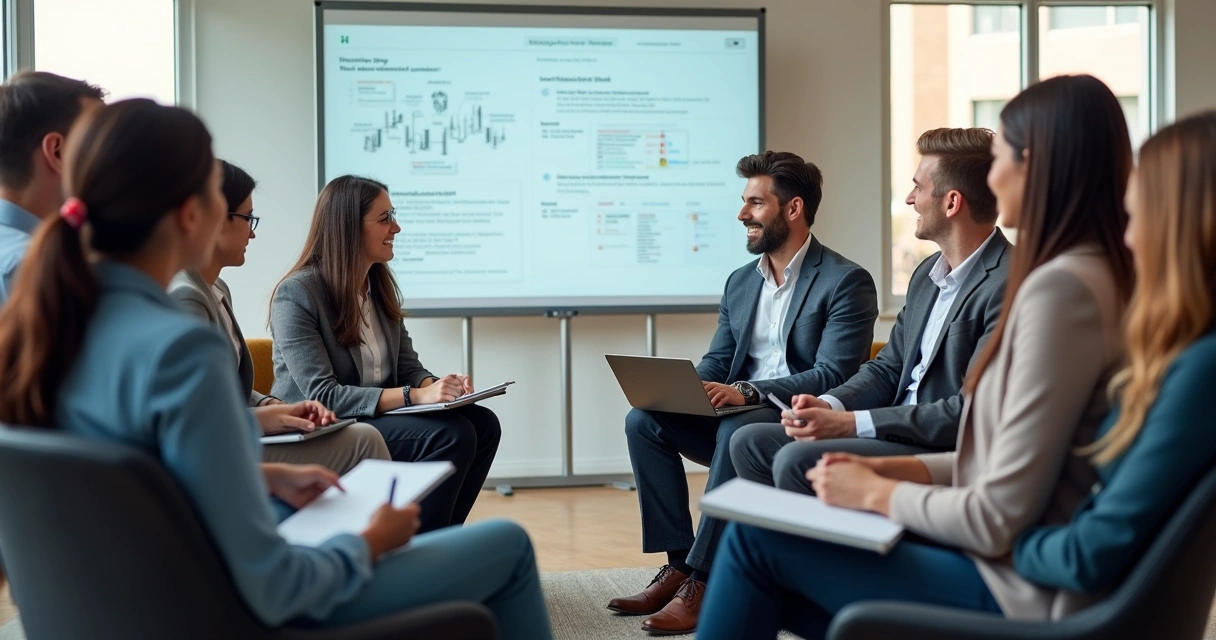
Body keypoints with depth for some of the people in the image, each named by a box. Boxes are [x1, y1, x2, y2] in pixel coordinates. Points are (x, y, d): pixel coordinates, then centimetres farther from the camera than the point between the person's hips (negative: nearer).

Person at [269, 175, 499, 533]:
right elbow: (322, 396, -22)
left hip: (377, 417, 8)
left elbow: (408, 367, 10)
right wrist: (414, 396, -30)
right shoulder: (297, 294, -15)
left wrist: (438, 386, -15)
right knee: (451, 435, -24)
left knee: (483, 424, -12)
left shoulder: (380, 284, 8)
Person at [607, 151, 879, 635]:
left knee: (737, 432, -37)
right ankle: (678, 564, -14)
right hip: (737, 413, 7)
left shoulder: (846, 282, -9)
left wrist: (747, 391, -29)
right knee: (643, 419, -14)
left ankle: (700, 580, -30)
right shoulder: (739, 282, 14)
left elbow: (833, 377, -18)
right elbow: (715, 363, 13)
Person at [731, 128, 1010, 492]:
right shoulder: (927, 273, 14)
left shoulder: (1008, 285, -18)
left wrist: (852, 422, -19)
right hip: (897, 433, 9)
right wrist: (829, 406, -4)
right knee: (750, 442, 4)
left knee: (798, 461, -24)